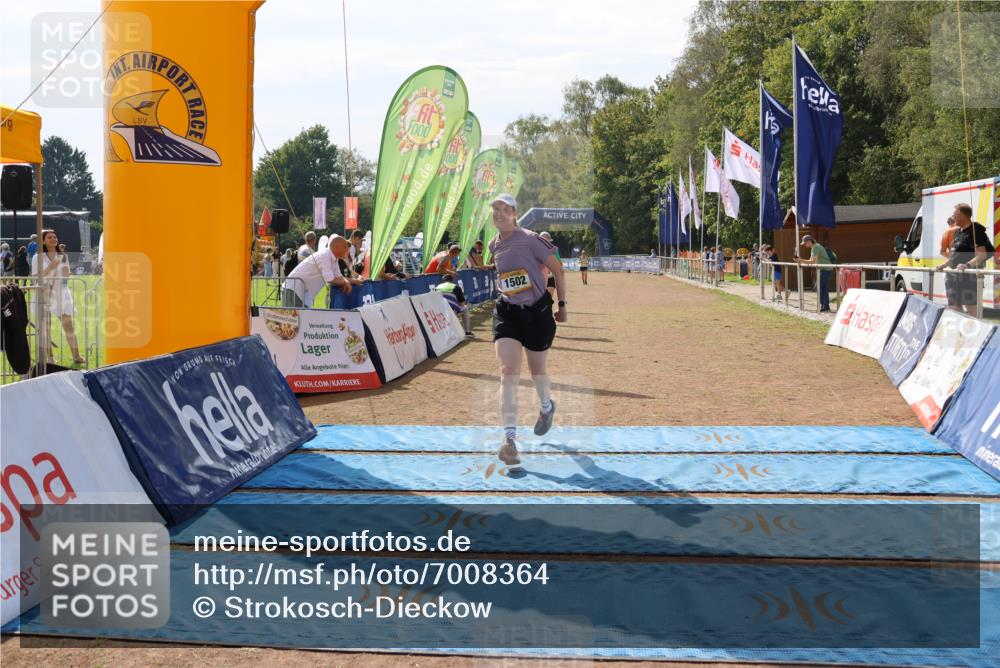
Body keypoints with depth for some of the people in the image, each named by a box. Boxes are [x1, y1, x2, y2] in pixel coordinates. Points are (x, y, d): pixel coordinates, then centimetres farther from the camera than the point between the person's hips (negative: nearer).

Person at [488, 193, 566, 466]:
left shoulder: (530, 240, -13)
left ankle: (547, 407, 49)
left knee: (537, 369, 14)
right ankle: (510, 439, -18)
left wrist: (562, 305, 2)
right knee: (508, 371, -13)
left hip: (537, 311, -3)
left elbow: (558, 271, -3)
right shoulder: (494, 245, 4)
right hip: (507, 312, 3)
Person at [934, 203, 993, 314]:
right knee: (954, 309, 13)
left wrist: (967, 265, -31)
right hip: (954, 276, 10)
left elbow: (982, 254, -19)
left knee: (971, 309, -10)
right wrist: (943, 265, 19)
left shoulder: (975, 231, -12)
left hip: (969, 276, -10)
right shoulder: (958, 232, 17)